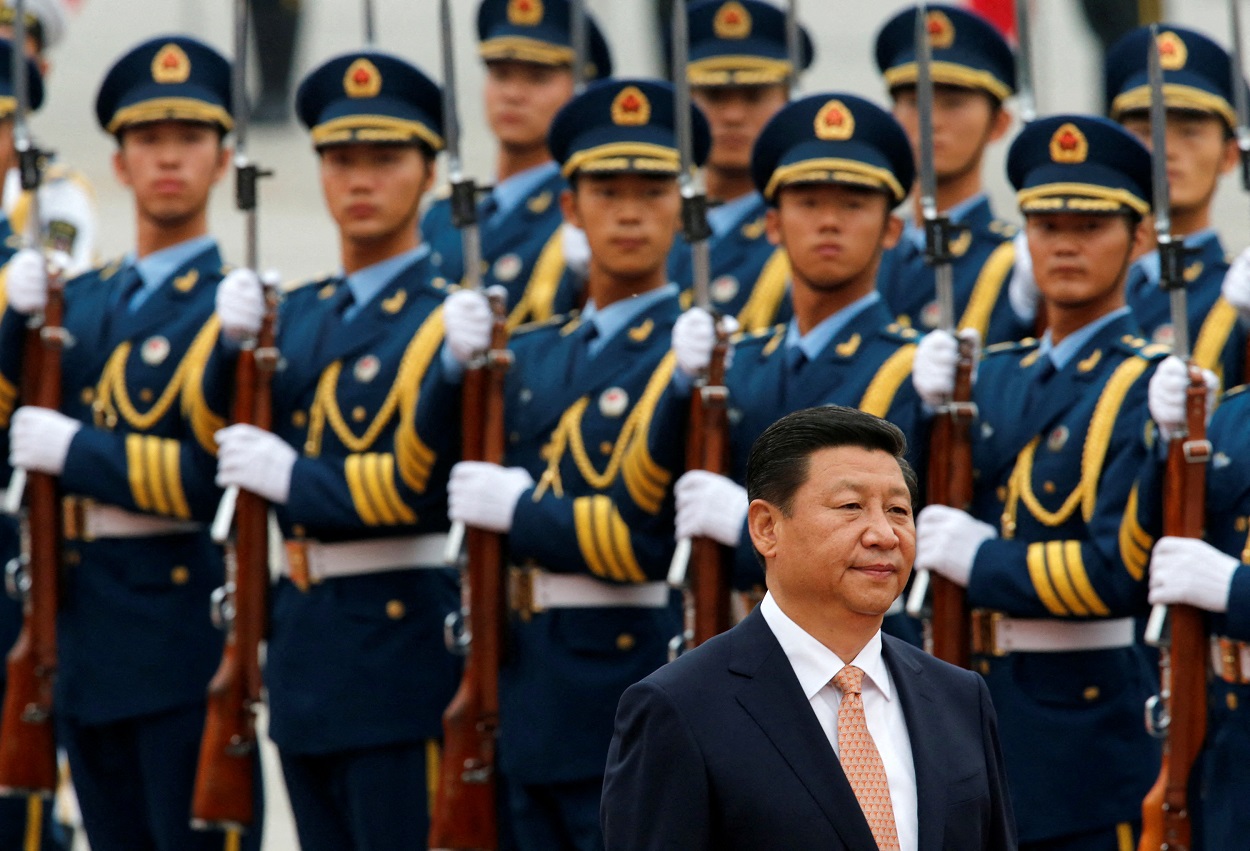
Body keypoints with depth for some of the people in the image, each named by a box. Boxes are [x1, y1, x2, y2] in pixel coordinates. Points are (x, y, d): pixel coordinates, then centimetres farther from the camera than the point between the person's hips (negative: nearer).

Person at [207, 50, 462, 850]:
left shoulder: (450, 319, -8)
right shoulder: (299, 315, 15)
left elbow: (428, 483, -17)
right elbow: (232, 448, 7)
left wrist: (295, 477, -15)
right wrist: (234, 349, -8)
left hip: (406, 632, -7)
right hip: (306, 634, 7)